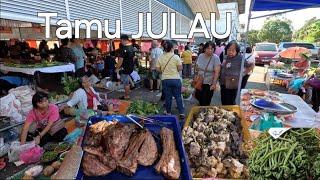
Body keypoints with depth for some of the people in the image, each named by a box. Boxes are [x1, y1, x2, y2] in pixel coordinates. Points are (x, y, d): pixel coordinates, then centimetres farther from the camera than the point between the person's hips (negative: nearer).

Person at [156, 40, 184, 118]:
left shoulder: (160, 58, -2)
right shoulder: (176, 57, -8)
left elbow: (158, 69, 3)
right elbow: (180, 68, -7)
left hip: (165, 79, 2)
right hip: (176, 79, -1)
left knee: (168, 97, 13)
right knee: (178, 97, 10)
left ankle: (168, 112, 25)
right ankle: (181, 113, 15)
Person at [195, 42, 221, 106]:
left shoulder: (215, 58, -15)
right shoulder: (200, 56, -2)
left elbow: (217, 72, -19)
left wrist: (214, 84, -25)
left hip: (209, 83, -4)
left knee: (206, 101, 1)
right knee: (197, 96, 16)